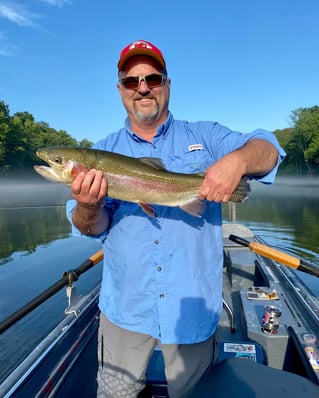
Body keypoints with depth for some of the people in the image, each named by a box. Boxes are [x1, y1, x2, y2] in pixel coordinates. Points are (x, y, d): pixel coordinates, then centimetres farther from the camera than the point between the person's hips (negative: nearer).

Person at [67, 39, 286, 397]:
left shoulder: (205, 136, 0)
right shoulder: (104, 151, 2)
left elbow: (267, 149, -10)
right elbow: (94, 227, -5)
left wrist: (237, 160, -32)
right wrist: (88, 206, -29)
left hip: (192, 305, 0)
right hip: (124, 307, 1)